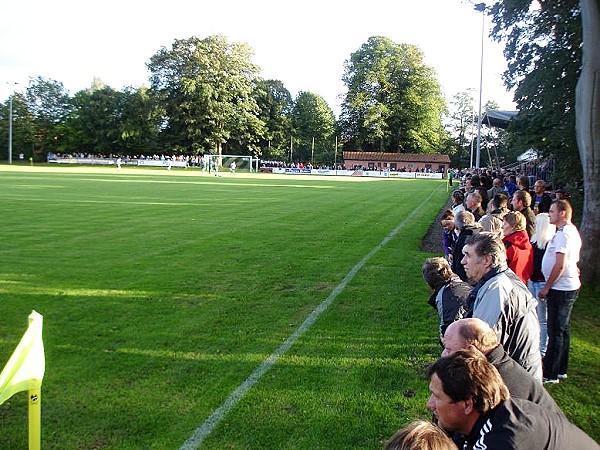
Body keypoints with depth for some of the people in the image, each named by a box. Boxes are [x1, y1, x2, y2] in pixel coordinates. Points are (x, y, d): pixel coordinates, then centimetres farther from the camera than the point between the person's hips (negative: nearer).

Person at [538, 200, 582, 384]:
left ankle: (550, 374, 3)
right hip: (569, 287, 10)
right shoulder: (572, 231, 14)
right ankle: (560, 370, 26)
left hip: (561, 289, -10)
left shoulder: (563, 234, -19)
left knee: (556, 331, -4)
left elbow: (560, 265, -22)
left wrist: (546, 287, -16)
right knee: (563, 329, 16)